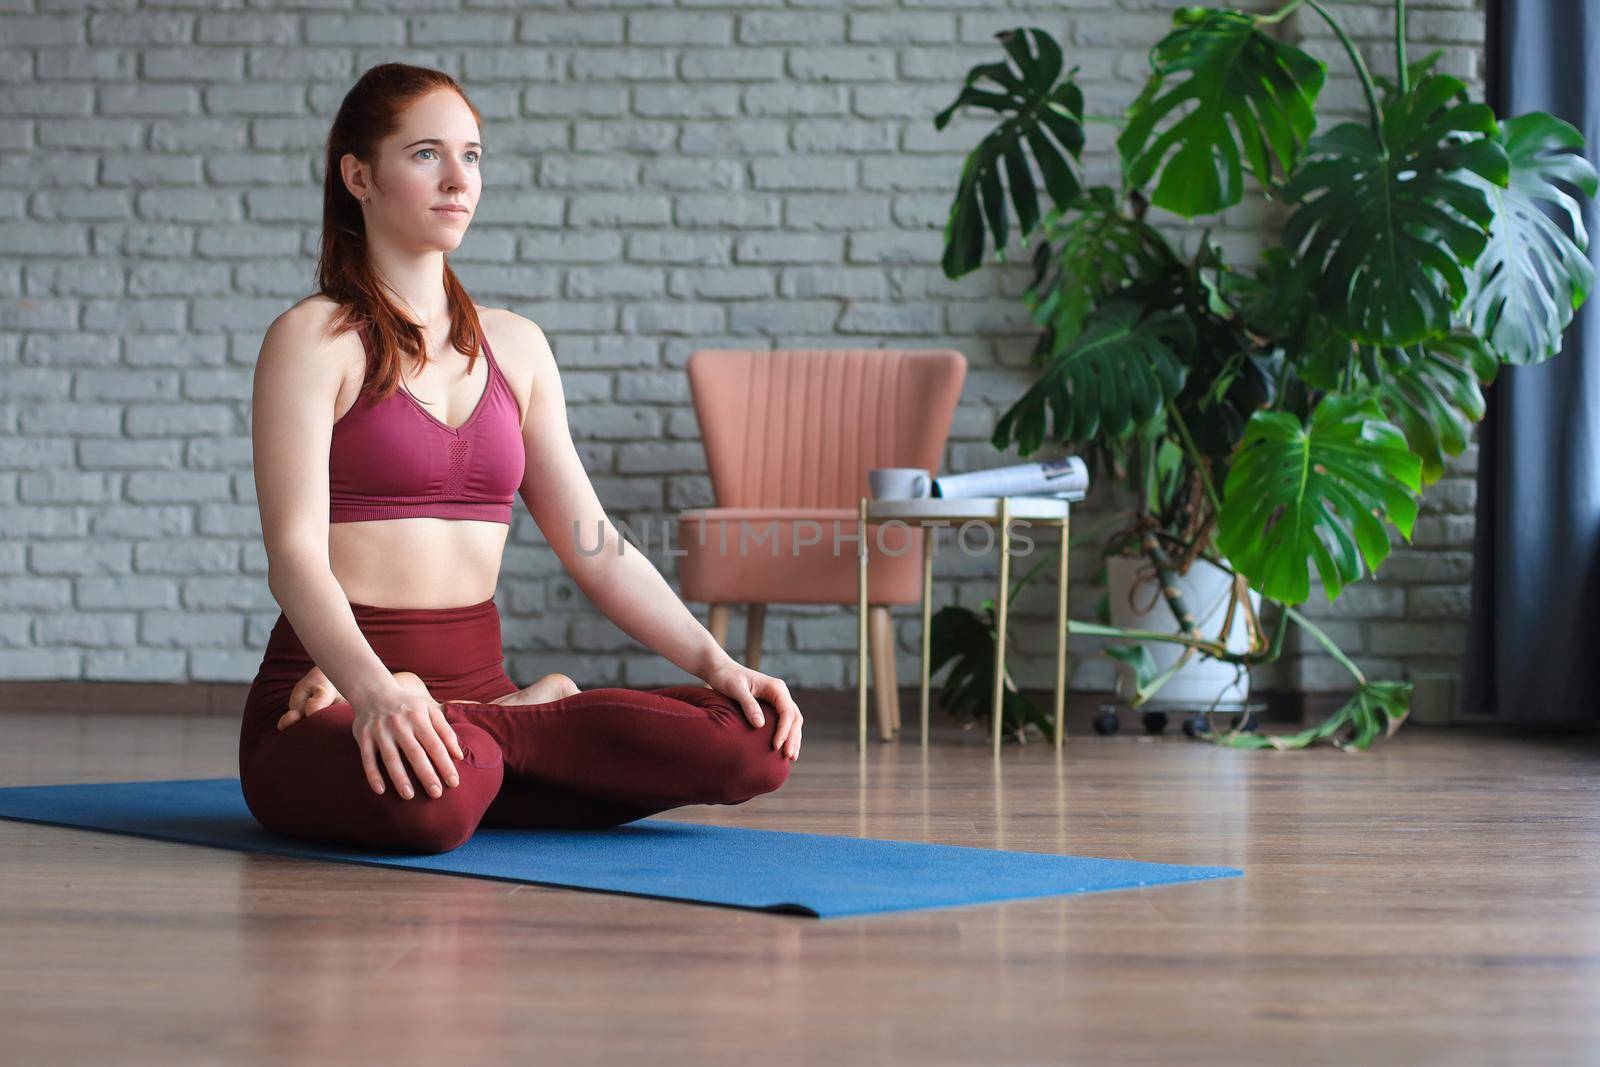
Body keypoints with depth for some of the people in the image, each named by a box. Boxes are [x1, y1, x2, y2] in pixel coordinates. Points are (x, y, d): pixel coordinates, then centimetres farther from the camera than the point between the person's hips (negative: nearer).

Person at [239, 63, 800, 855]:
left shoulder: (515, 346, 15)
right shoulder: (313, 340, -3)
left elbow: (596, 548, 12)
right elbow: (294, 553, -15)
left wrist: (716, 662, -3)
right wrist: (373, 688, -34)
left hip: (476, 685, 6)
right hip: (335, 692, -5)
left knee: (752, 743, -17)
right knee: (430, 798, -42)